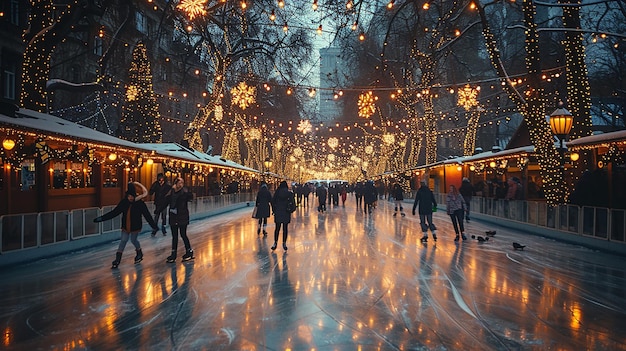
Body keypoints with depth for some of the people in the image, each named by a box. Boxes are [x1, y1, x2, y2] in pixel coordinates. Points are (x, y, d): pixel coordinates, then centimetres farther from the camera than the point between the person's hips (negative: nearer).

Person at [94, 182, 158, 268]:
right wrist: (101, 218, -9)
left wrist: (154, 226, -12)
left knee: (133, 240, 9)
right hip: (125, 226, 3)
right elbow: (114, 212, -5)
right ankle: (117, 259, 7)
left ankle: (139, 253, 37)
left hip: (135, 226, -3)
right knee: (123, 240, 2)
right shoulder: (124, 202, -8)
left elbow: (147, 216, -13)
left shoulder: (140, 204, -16)